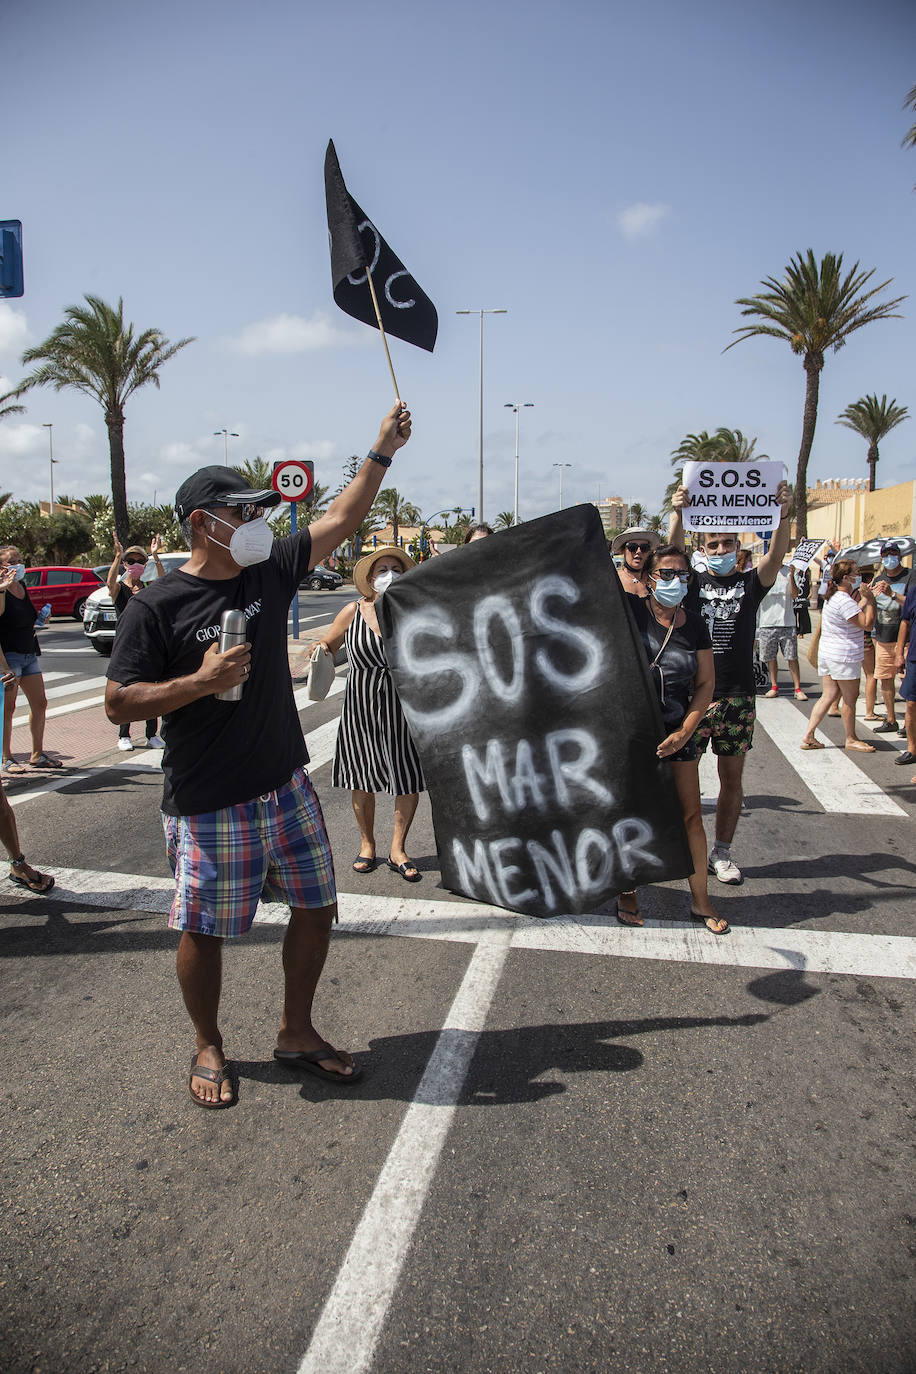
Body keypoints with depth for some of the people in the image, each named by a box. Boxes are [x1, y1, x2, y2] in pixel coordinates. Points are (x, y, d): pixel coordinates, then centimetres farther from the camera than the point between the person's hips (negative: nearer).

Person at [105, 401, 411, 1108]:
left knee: (317, 905, 12)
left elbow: (341, 521, 10)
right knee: (204, 931, 7)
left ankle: (297, 1032, 33)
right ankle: (210, 1049, 33)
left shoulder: (270, 572, 4)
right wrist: (200, 681, -22)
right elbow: (119, 704, -11)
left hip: (287, 785, 6)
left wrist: (383, 452, 7)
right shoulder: (157, 606, -11)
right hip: (207, 804, -5)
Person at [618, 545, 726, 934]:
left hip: (678, 728, 3)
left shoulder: (694, 624, 2)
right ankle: (627, 891, 26)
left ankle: (700, 901, 19)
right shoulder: (630, 609, -6)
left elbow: (706, 684, 3)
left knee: (691, 815, 5)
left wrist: (685, 732, -7)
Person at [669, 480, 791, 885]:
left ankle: (721, 852, 19)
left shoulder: (750, 584, 7)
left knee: (732, 777, 7)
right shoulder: (692, 583, 5)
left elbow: (776, 556, -10)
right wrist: (678, 513, -27)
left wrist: (784, 514, -26)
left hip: (738, 697, 1)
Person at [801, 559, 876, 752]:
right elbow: (867, 624, -20)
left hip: (827, 654, 10)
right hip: (844, 657, -10)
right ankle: (851, 739, 15)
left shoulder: (832, 597, 11)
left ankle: (808, 736, 8)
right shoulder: (844, 601, -20)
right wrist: (870, 601, -12)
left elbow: (854, 612, 23)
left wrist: (864, 600, 14)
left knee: (828, 696, 11)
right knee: (850, 698, 4)